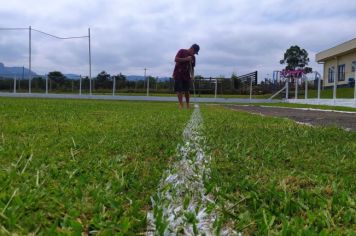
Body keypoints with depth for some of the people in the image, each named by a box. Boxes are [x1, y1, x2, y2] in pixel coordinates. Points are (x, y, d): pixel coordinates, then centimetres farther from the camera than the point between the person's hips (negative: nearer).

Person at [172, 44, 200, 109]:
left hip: (186, 76, 4)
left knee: (186, 91, 4)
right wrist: (186, 59, -21)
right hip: (178, 75, -4)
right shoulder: (182, 51, -3)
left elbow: (192, 68, 14)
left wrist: (191, 75, -1)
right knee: (179, 90, -9)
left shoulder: (193, 57, 11)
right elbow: (176, 59, -14)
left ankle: (188, 106, 12)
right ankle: (181, 105, -10)